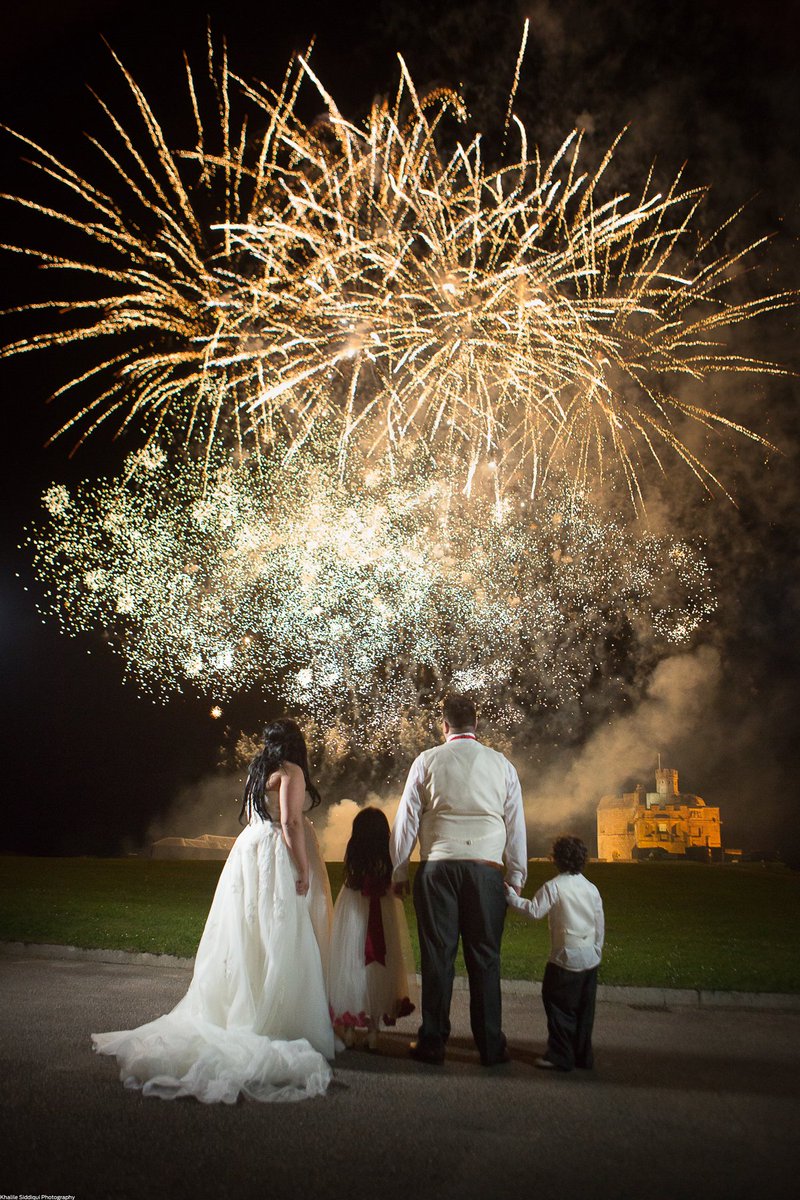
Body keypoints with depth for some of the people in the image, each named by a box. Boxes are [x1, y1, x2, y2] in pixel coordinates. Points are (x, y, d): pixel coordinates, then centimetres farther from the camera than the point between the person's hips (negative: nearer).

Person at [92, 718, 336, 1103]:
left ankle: (235, 1016, 19)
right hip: (275, 859, -8)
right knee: (279, 947, -5)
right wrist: (304, 871, -14)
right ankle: (276, 1025, -5)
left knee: (246, 945, 13)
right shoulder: (290, 772, -8)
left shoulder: (256, 771, 17)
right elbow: (291, 824, -16)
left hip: (247, 854, 8)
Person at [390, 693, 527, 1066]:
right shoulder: (501, 764, 8)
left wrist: (399, 870, 14)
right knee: (484, 958, 7)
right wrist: (516, 877, 17)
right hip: (486, 869, 1)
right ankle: (490, 1046, 13)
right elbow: (516, 825, 9)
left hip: (437, 868, -1)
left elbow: (406, 820, 6)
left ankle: (432, 1043, 14)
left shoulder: (427, 761, 4)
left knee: (437, 956, 6)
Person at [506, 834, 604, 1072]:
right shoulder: (591, 888, 8)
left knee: (559, 1007, 4)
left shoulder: (554, 886, -11)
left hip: (567, 958, -6)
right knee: (584, 1009, 13)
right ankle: (583, 1056, 19)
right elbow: (600, 924, 12)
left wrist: (510, 895, -10)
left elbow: (534, 911, -18)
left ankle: (560, 1056, 6)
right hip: (590, 958, 6)